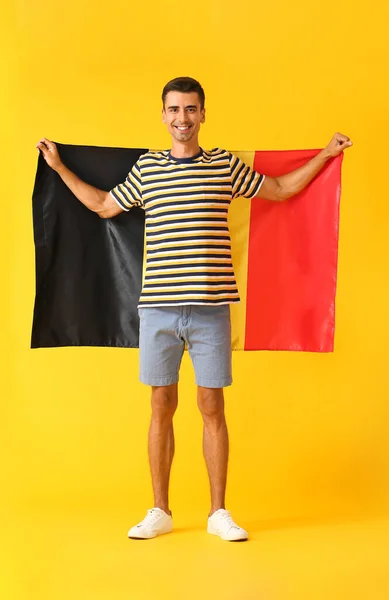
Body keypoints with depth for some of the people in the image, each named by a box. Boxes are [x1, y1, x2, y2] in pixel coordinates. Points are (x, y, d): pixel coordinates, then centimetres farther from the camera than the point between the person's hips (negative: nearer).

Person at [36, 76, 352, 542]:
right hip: (158, 308, 1)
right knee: (161, 408, 7)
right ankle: (159, 512, 19)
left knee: (212, 408, 5)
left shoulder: (227, 166, 5)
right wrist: (60, 168, 26)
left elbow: (280, 190, 19)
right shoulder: (145, 169, 8)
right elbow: (104, 206, 23)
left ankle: (219, 512, 17)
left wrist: (325, 155, 16)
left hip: (211, 309, -1)